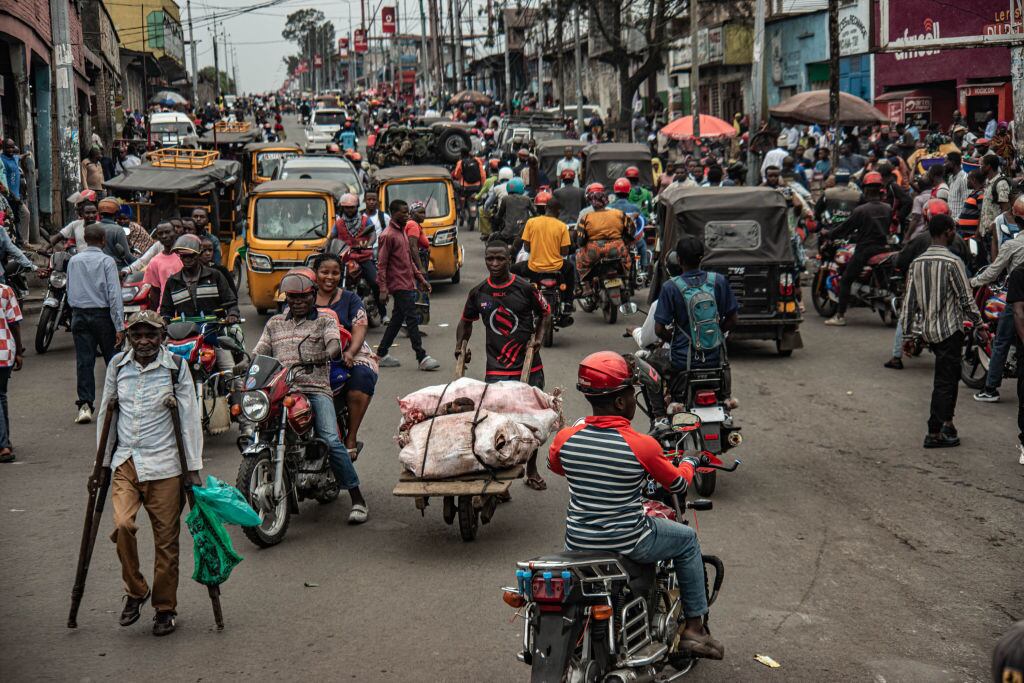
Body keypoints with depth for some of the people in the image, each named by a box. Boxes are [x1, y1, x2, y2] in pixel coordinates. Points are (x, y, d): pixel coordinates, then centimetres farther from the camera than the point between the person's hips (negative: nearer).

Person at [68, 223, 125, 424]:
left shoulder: (74, 260, 5)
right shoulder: (106, 261, -8)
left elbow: (70, 291, 13)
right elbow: (114, 295, -12)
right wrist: (119, 326, -11)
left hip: (79, 315, 3)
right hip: (102, 314, -3)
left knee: (84, 361, 1)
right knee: (112, 359, 8)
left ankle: (85, 405, -7)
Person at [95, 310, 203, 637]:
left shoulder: (176, 367, -1)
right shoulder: (117, 365, 7)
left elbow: (190, 419, 0)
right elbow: (105, 414, 15)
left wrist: (193, 469, -2)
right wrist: (101, 463, 15)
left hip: (164, 465, -2)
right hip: (125, 462, 2)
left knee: (166, 539, 1)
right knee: (122, 525, -18)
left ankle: (165, 607, 17)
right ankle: (135, 590, 5)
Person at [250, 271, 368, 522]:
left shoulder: (325, 320, 14)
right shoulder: (274, 323, 26)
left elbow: (335, 346, -5)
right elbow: (258, 353, 18)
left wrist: (322, 355, -28)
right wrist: (239, 366, -4)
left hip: (315, 390, -3)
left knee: (331, 441, -22)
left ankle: (357, 499, -14)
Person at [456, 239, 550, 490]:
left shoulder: (525, 288, -5)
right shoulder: (478, 293, 1)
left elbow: (545, 312, 10)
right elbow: (466, 320, 17)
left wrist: (538, 336, -5)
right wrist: (461, 344, 2)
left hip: (529, 366, 0)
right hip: (496, 369, 0)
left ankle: (532, 471, 31)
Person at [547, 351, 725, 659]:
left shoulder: (565, 438, -10)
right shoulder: (642, 445, -20)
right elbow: (679, 484, -3)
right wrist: (689, 461, 20)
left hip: (578, 542, 4)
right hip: (628, 545, -4)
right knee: (687, 539, 22)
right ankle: (694, 628, 24)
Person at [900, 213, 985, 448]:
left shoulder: (917, 263, 5)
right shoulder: (952, 262, -14)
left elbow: (909, 301, 7)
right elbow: (966, 299, -12)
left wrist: (908, 334, 12)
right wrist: (979, 326, 0)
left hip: (927, 330, 7)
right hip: (950, 329, -7)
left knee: (950, 375, 21)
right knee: (945, 380, -1)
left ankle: (946, 422, 23)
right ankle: (934, 433, -1)